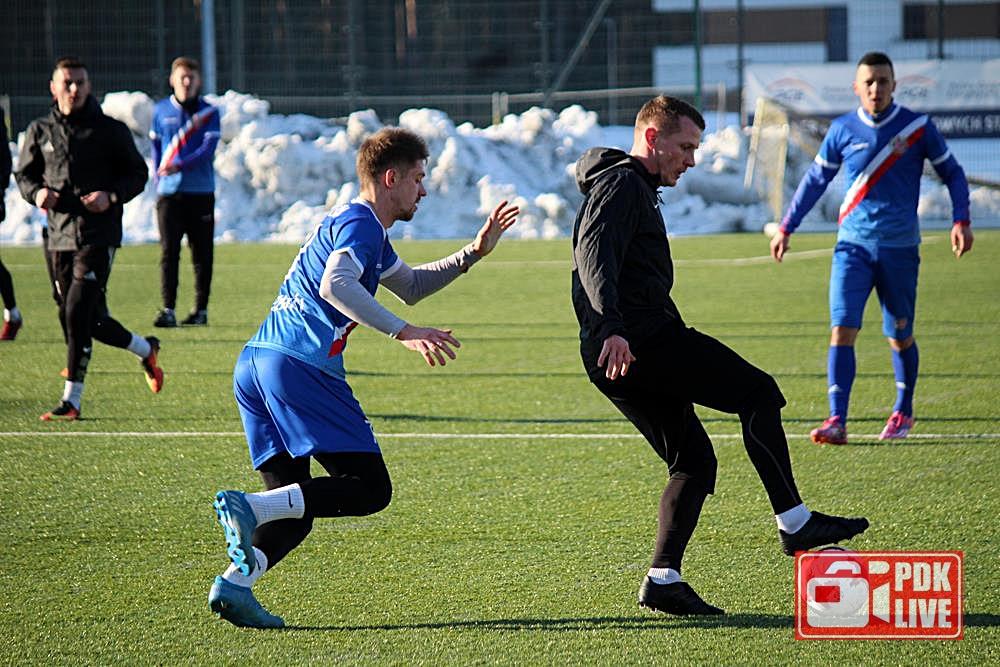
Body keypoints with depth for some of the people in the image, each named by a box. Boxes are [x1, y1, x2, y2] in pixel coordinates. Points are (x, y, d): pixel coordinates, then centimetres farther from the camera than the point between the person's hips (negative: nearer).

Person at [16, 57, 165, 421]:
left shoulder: (111, 130, 1)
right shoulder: (40, 131, 10)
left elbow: (138, 173, 7)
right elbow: (24, 174, 17)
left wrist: (112, 196, -12)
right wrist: (37, 192, -6)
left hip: (99, 235, -4)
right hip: (58, 235, 4)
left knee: (77, 312, -16)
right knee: (90, 319, 8)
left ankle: (71, 400, -12)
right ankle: (145, 349, 37)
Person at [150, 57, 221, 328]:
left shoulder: (209, 112, 1)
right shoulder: (161, 110, 8)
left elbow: (208, 149, -10)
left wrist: (179, 166, -23)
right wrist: (159, 177, 8)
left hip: (201, 192, -1)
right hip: (169, 192, 1)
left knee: (202, 252, 5)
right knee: (168, 251, -8)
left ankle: (201, 308, 14)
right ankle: (168, 309, -11)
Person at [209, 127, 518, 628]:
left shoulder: (364, 228, 29)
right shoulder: (360, 223, -3)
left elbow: (410, 286, 44)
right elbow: (335, 285, -22)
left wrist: (472, 253, 37)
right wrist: (403, 332, -24)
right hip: (300, 367, -10)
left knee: (296, 505, 11)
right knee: (370, 488, -9)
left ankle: (234, 584, -10)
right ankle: (251, 507, -24)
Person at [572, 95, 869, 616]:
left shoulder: (635, 189, 29)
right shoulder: (623, 183, -5)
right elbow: (593, 257, -21)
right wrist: (612, 329, -34)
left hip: (616, 359, 11)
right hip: (643, 337, -11)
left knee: (694, 461, 10)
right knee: (758, 392, -7)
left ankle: (663, 579, 1)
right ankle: (795, 523, -11)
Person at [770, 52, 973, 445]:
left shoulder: (918, 128, -2)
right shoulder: (843, 131, 2)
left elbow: (952, 174, 9)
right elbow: (815, 180, 14)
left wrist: (961, 221, -4)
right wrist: (786, 228, 13)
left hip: (900, 248, -1)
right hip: (853, 245, 1)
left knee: (899, 336, 8)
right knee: (842, 329, -14)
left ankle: (903, 412, 30)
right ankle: (837, 422, -18)